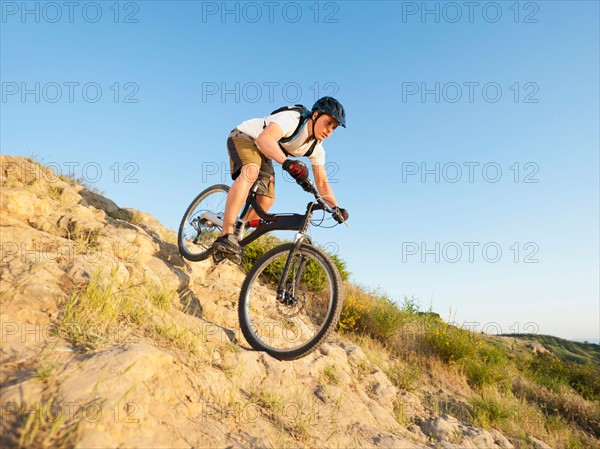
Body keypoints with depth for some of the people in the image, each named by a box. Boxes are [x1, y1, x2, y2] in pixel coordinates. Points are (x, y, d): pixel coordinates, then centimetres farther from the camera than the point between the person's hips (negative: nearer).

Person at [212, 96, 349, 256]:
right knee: (251, 171, -38)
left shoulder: (317, 149, -8)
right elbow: (264, 138, -48)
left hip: (262, 154, 7)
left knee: (266, 201, -9)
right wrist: (287, 163, -63)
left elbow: (322, 182, -5)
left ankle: (238, 234, 10)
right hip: (243, 137, -7)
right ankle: (226, 235, -41)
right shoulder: (292, 118, -31)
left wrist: (336, 207, -20)